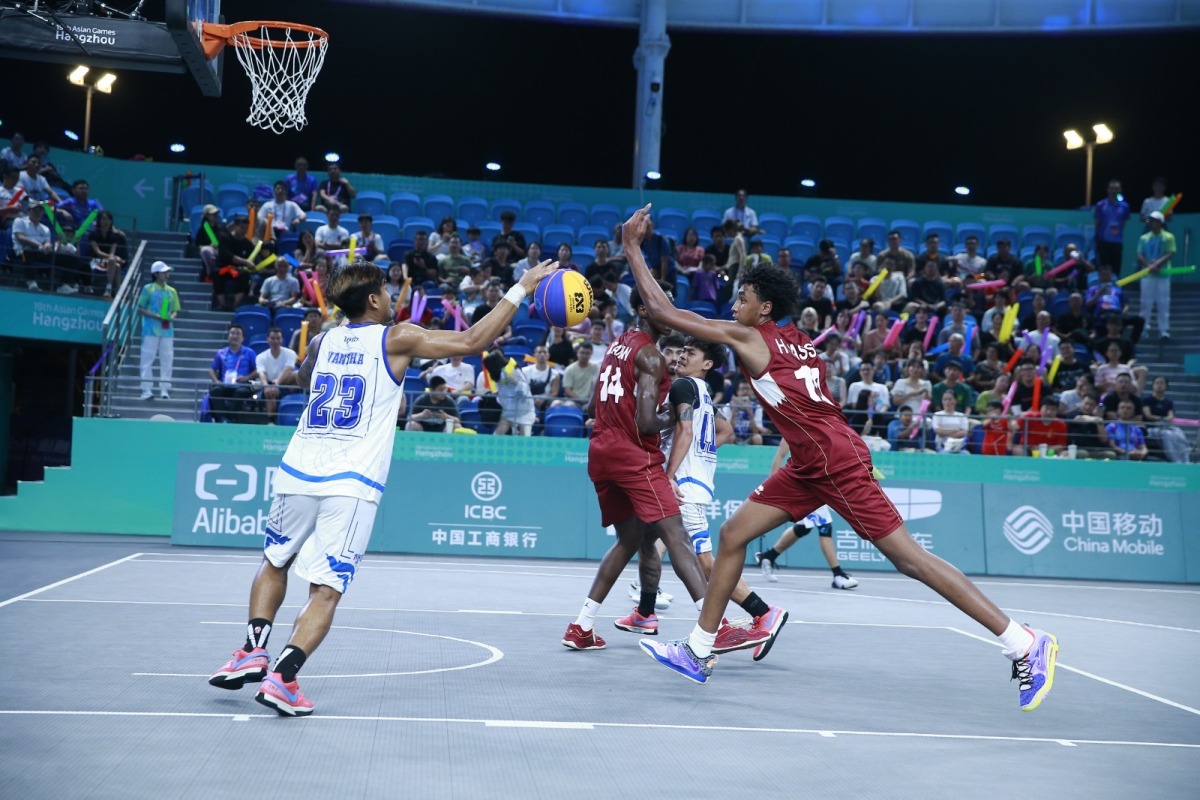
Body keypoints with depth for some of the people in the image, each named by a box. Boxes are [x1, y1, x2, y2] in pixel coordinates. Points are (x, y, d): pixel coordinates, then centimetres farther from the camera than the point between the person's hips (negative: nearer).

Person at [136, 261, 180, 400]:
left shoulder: (172, 291, 13)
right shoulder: (148, 289, 2)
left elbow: (175, 310, 17)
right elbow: (140, 308, 0)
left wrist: (172, 317, -6)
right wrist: (155, 316, -13)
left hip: (167, 330, 4)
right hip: (151, 330, -4)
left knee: (167, 360, 2)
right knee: (147, 359, -4)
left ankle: (164, 389, 6)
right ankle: (147, 390, -2)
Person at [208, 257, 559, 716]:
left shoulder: (322, 342, 12)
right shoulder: (396, 340, -1)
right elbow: (472, 342, -2)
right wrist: (522, 288, 5)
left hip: (297, 473, 5)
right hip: (351, 486, -4)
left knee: (274, 562, 26)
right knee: (325, 590, -1)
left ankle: (253, 652, 14)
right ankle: (282, 677, -13)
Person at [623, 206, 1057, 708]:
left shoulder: (748, 338, -8)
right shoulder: (799, 343, 14)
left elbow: (661, 310, -7)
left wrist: (632, 246, -1)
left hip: (834, 460, -9)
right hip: (810, 465, 9)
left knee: (908, 557, -7)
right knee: (732, 535, 10)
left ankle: (1025, 644, -1)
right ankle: (698, 652, 19)